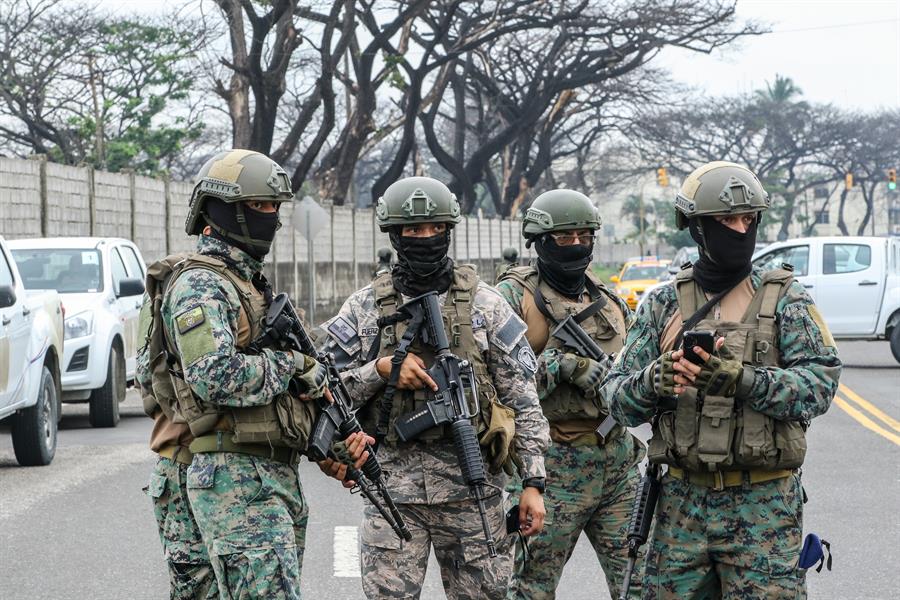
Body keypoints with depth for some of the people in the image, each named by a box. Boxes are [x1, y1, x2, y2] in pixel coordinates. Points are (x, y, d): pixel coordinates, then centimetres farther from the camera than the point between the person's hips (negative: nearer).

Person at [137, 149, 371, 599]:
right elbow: (216, 377, -25)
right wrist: (291, 364, -12)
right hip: (233, 477, -10)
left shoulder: (251, 284, 22)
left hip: (276, 476, 10)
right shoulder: (199, 285, -10)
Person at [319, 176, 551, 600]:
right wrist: (382, 370, -12)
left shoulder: (484, 303, 4)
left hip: (471, 485, 0)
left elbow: (523, 400, 3)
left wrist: (533, 483, -3)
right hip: (393, 487, 0)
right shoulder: (365, 308, 6)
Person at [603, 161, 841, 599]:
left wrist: (744, 381, -27)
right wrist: (652, 380, -19)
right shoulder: (663, 304, 8)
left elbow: (820, 383, -11)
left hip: (764, 502, -3)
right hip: (683, 499, 3)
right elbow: (617, 395, 5)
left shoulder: (785, 299, 1)